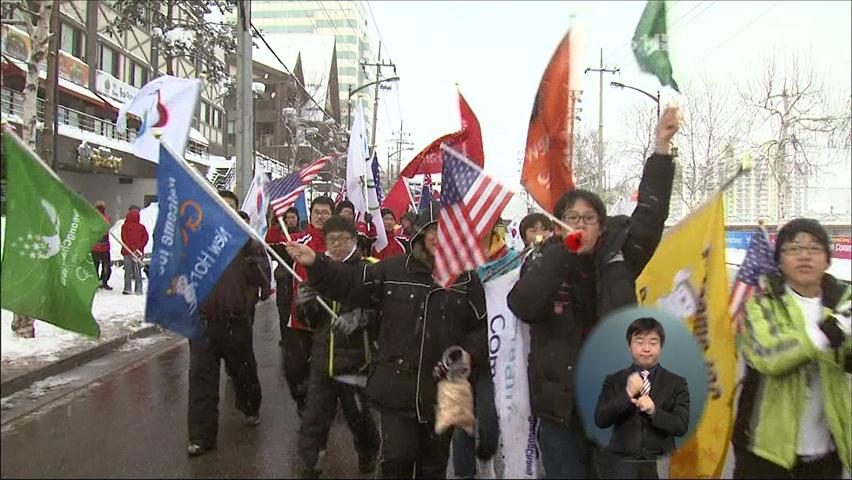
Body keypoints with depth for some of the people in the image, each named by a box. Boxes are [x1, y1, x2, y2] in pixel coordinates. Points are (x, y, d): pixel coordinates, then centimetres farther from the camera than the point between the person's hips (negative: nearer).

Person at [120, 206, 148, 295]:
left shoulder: (125, 226, -2)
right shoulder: (142, 227, 3)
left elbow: (124, 238, -9)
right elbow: (145, 237, -3)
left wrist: (131, 248, -9)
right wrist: (139, 247, -6)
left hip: (128, 252, -2)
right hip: (139, 252, 2)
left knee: (128, 271, 4)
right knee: (138, 271, 6)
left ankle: (128, 289, 3)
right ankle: (138, 289, 5)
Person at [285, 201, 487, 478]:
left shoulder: (466, 279, -1)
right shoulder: (393, 269, -2)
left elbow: (484, 325, 3)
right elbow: (351, 283, -3)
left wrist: (469, 354, -12)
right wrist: (316, 264, -14)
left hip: (443, 391, 1)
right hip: (397, 386, -1)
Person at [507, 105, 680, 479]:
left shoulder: (618, 259, 3)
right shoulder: (544, 267, -1)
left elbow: (650, 213, -2)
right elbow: (522, 306, -19)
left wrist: (662, 147, -8)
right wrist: (562, 251, -18)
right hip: (560, 408, -2)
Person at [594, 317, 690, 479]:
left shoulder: (677, 383, 3)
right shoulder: (613, 381, 3)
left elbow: (681, 427, -4)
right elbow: (600, 421, -7)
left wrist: (654, 411, -20)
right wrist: (627, 395, -18)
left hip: (661, 465, 0)